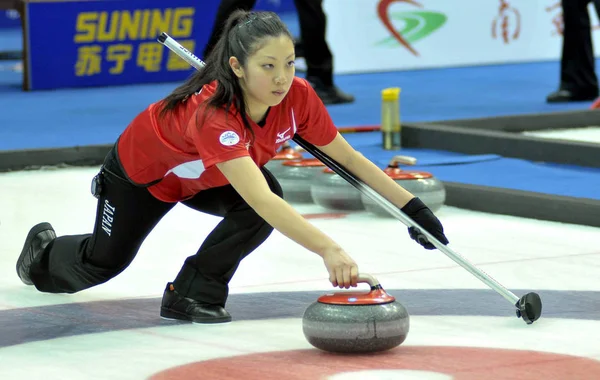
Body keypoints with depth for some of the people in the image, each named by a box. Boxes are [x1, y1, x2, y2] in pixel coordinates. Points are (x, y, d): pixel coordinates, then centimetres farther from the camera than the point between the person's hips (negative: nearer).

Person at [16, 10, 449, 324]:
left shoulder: (297, 97, -30)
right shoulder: (212, 110, -48)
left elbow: (348, 157, -16)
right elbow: (260, 199, -59)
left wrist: (412, 205, -22)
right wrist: (328, 249, -69)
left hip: (204, 180, 4)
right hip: (141, 172, -4)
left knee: (263, 205, -26)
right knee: (104, 263, 15)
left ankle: (193, 294, -7)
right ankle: (44, 251, 50)